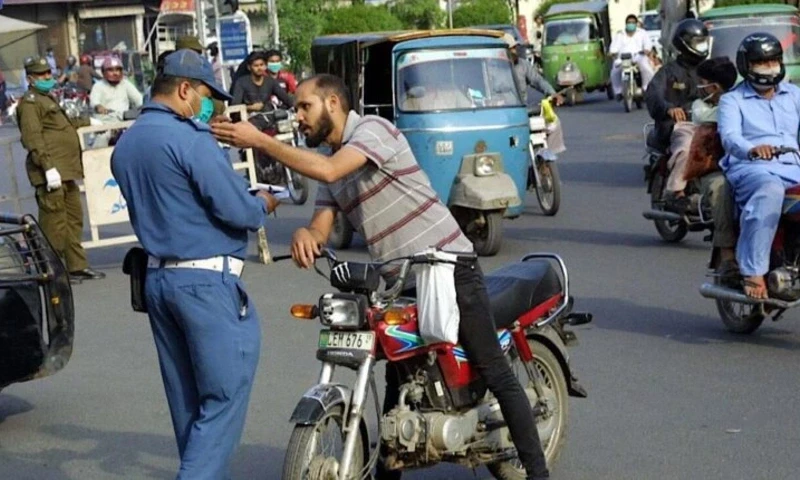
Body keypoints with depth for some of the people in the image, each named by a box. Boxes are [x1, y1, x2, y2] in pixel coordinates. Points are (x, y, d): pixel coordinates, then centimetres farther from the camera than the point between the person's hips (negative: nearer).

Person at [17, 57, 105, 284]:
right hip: (51, 172, -10)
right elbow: (33, 139, -19)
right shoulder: (30, 103, -8)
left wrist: (87, 122, 47)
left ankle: (77, 266, 21)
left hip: (65, 171, 10)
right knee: (54, 222, -8)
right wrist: (48, 167, -26)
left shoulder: (47, 99, 24)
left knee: (74, 219, 14)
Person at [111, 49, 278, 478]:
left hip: (156, 278, 9)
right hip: (206, 279, -9)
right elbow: (237, 211, -17)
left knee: (188, 400, 14)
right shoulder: (188, 139, -15)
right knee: (225, 396, -4)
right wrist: (263, 205, 5)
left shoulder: (125, 146, 13)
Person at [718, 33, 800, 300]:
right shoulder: (732, 100, 13)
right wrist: (752, 149, -30)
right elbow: (730, 136, -7)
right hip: (750, 168, -4)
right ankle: (753, 272, -37)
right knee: (770, 190, -39)